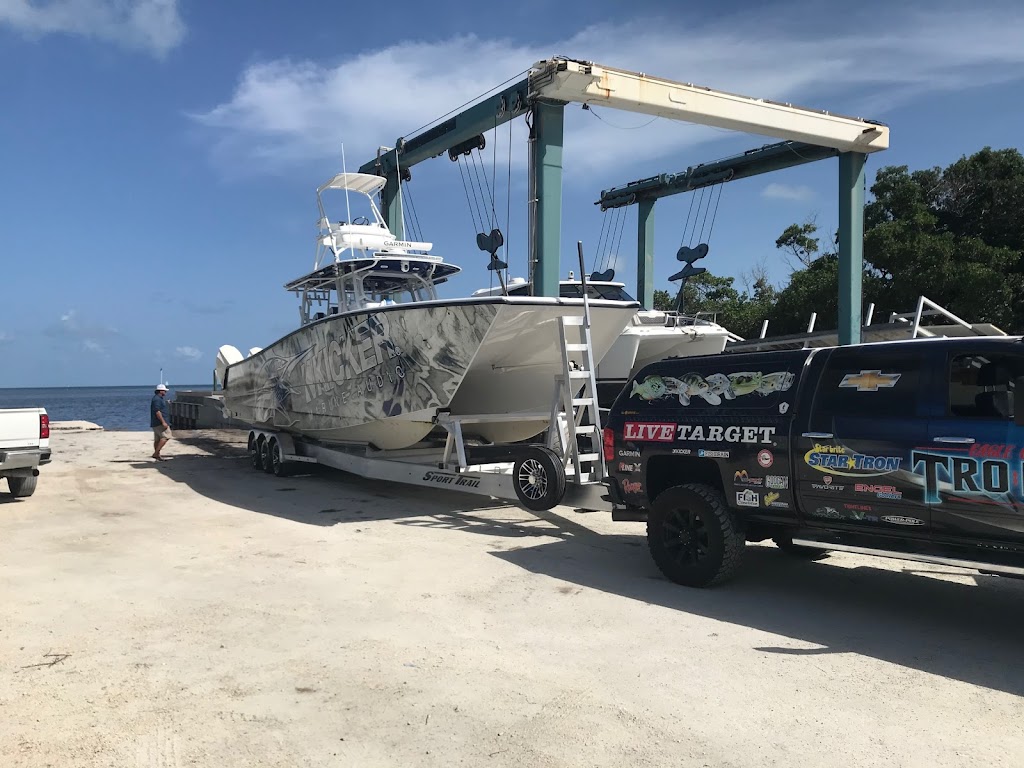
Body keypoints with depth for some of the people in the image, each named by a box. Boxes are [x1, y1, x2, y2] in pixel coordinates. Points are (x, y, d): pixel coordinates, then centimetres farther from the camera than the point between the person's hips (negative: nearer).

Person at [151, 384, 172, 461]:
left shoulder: (159, 399, 20)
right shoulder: (157, 399, -14)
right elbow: (157, 411, -22)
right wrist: (163, 422, -24)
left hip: (157, 423, 11)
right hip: (159, 422, -11)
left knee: (157, 439, 12)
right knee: (166, 436, -15)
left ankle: (157, 454, 16)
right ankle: (156, 453, -17)